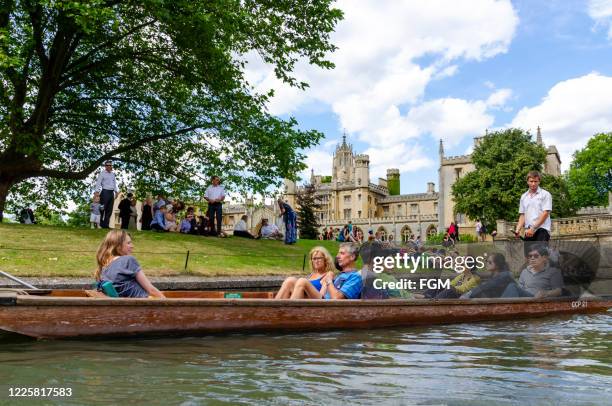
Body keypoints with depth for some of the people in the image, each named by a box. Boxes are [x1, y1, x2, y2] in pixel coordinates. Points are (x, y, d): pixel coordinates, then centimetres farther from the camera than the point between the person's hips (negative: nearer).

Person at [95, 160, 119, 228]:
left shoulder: (112, 174, 18)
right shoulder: (102, 173, -1)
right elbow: (98, 183, -7)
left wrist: (116, 191, 12)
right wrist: (97, 192, -18)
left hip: (112, 192, 7)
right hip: (105, 192, -7)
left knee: (109, 210, 5)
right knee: (103, 209, -6)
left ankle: (106, 224, 9)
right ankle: (101, 225, -1)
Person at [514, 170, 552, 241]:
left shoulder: (545, 194, -2)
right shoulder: (524, 197, 16)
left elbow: (545, 213, -10)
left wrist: (533, 228, -16)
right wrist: (518, 229, 0)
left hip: (542, 230, -5)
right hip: (528, 231, 6)